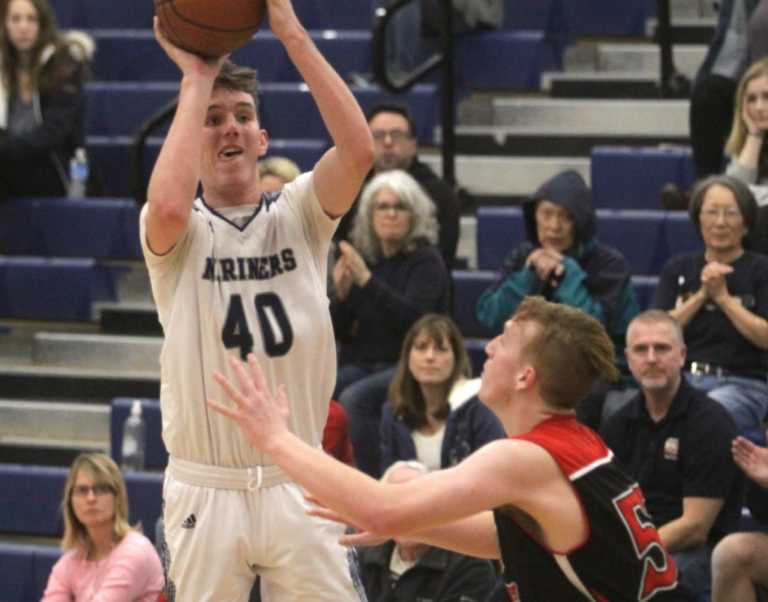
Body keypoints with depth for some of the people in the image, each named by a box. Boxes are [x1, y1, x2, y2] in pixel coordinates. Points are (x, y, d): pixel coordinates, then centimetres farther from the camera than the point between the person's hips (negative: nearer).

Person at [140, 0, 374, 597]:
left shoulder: (299, 214, 4)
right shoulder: (180, 232, -2)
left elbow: (359, 150, -15)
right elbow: (168, 206, -27)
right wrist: (196, 78, -17)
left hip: (296, 486, 1)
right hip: (204, 490, -1)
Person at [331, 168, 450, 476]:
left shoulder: (427, 261, -2)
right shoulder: (360, 256, 12)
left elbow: (411, 318, -20)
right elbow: (339, 332, 12)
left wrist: (367, 280, -28)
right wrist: (341, 293, -8)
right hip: (359, 364, 5)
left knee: (355, 398, -33)